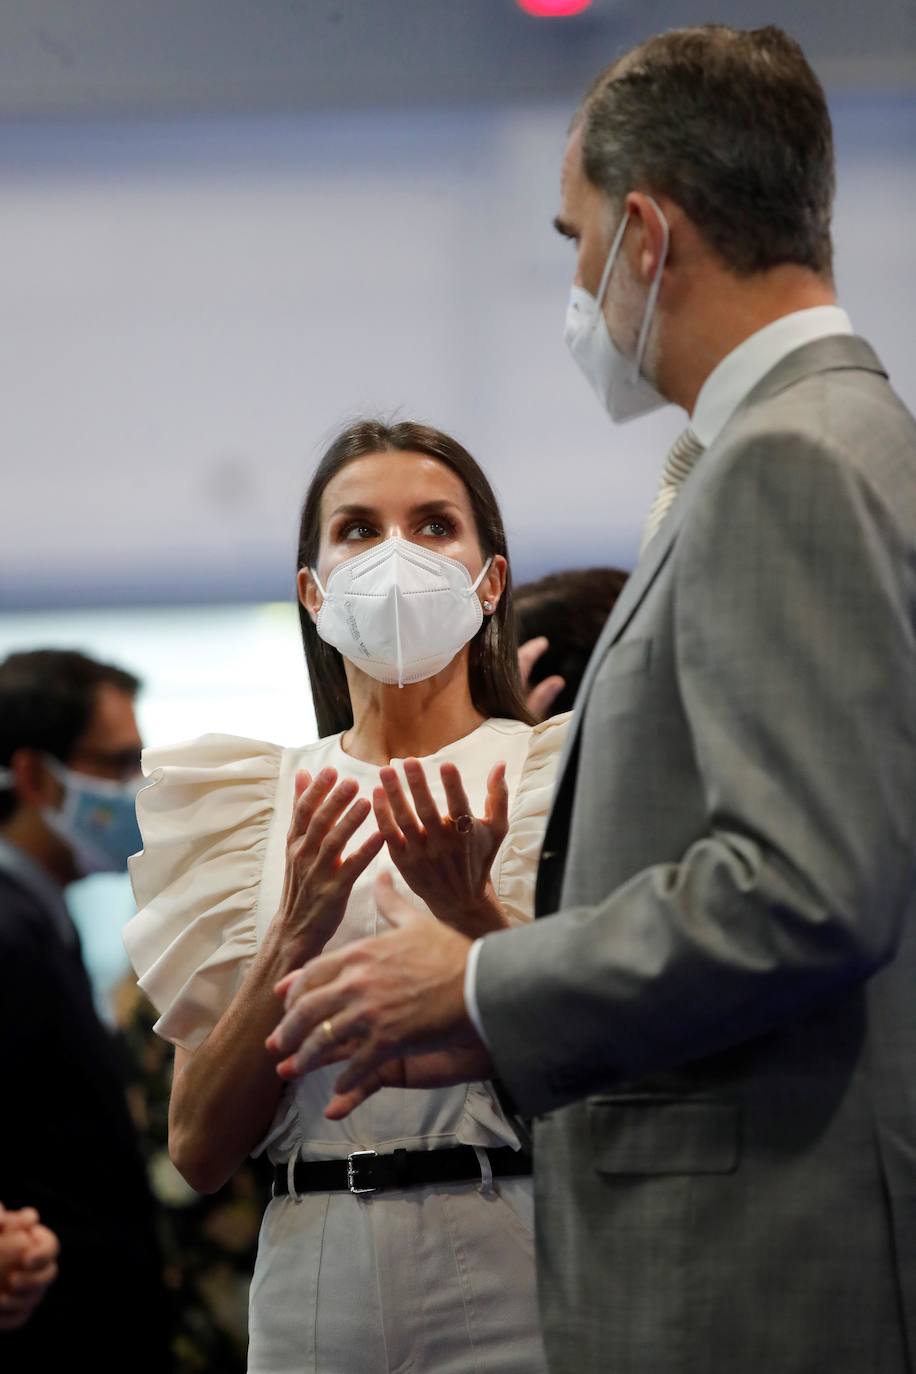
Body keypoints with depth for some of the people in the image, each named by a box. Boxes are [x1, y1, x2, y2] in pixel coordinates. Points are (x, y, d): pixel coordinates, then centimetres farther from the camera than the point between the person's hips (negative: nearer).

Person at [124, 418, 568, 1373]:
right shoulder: (254, 804, 9)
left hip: (512, 1276, -2)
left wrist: (471, 909, -19)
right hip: (314, 1284, 2)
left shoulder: (559, 774, 2)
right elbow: (199, 1148, 3)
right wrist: (296, 939, -11)